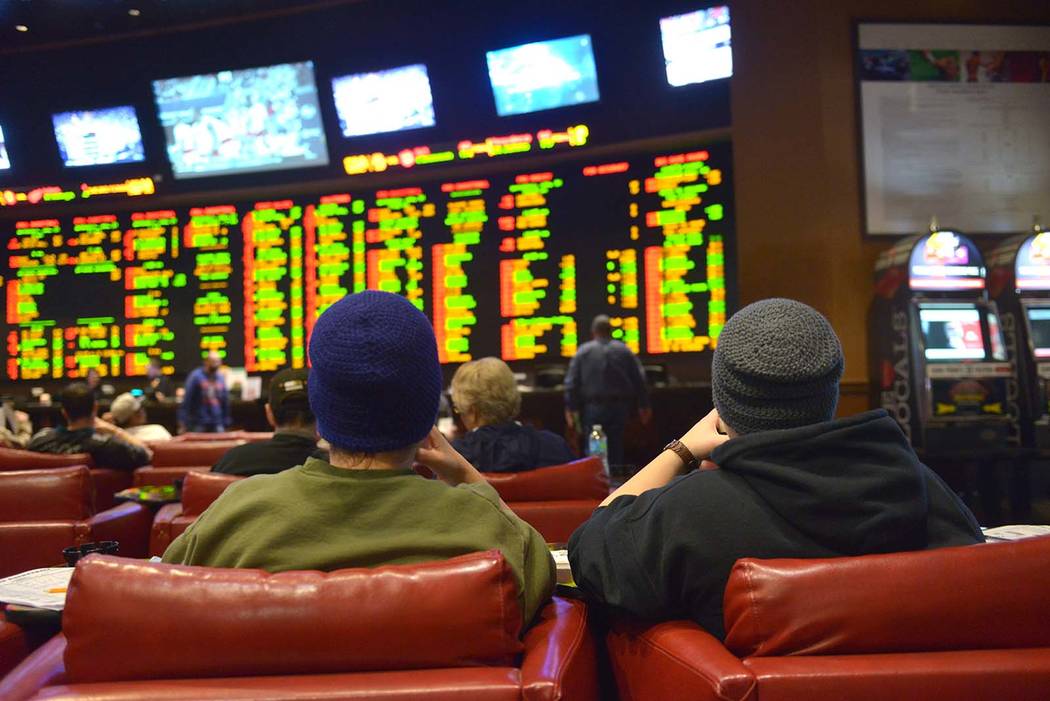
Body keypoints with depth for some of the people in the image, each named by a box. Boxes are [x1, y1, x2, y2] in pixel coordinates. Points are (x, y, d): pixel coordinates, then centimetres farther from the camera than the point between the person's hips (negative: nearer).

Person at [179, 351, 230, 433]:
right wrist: (185, 421, -11)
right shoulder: (196, 376, -6)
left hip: (217, 425, 5)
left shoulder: (221, 378, 9)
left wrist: (226, 421, 11)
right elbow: (187, 400, -8)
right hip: (199, 424, -4)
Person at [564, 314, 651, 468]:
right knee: (616, 446, 9)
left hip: (593, 408, -2)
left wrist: (570, 409, 1)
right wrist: (644, 406, 12)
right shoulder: (624, 351, 4)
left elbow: (572, 383, -4)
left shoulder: (583, 352, -1)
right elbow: (640, 380, 5)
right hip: (620, 407, 2)